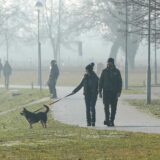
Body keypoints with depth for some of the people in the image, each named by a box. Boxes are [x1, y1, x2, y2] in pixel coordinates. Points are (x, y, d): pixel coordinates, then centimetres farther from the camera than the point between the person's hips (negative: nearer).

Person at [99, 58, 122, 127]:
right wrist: (100, 91, -1)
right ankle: (107, 120, -5)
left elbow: (120, 82, 3)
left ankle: (111, 121, 8)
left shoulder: (117, 71, 4)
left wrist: (119, 92, -6)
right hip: (106, 92, 0)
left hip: (114, 92, 0)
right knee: (106, 107, -8)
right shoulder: (104, 71, 5)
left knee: (113, 108, 2)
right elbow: (100, 82, 6)